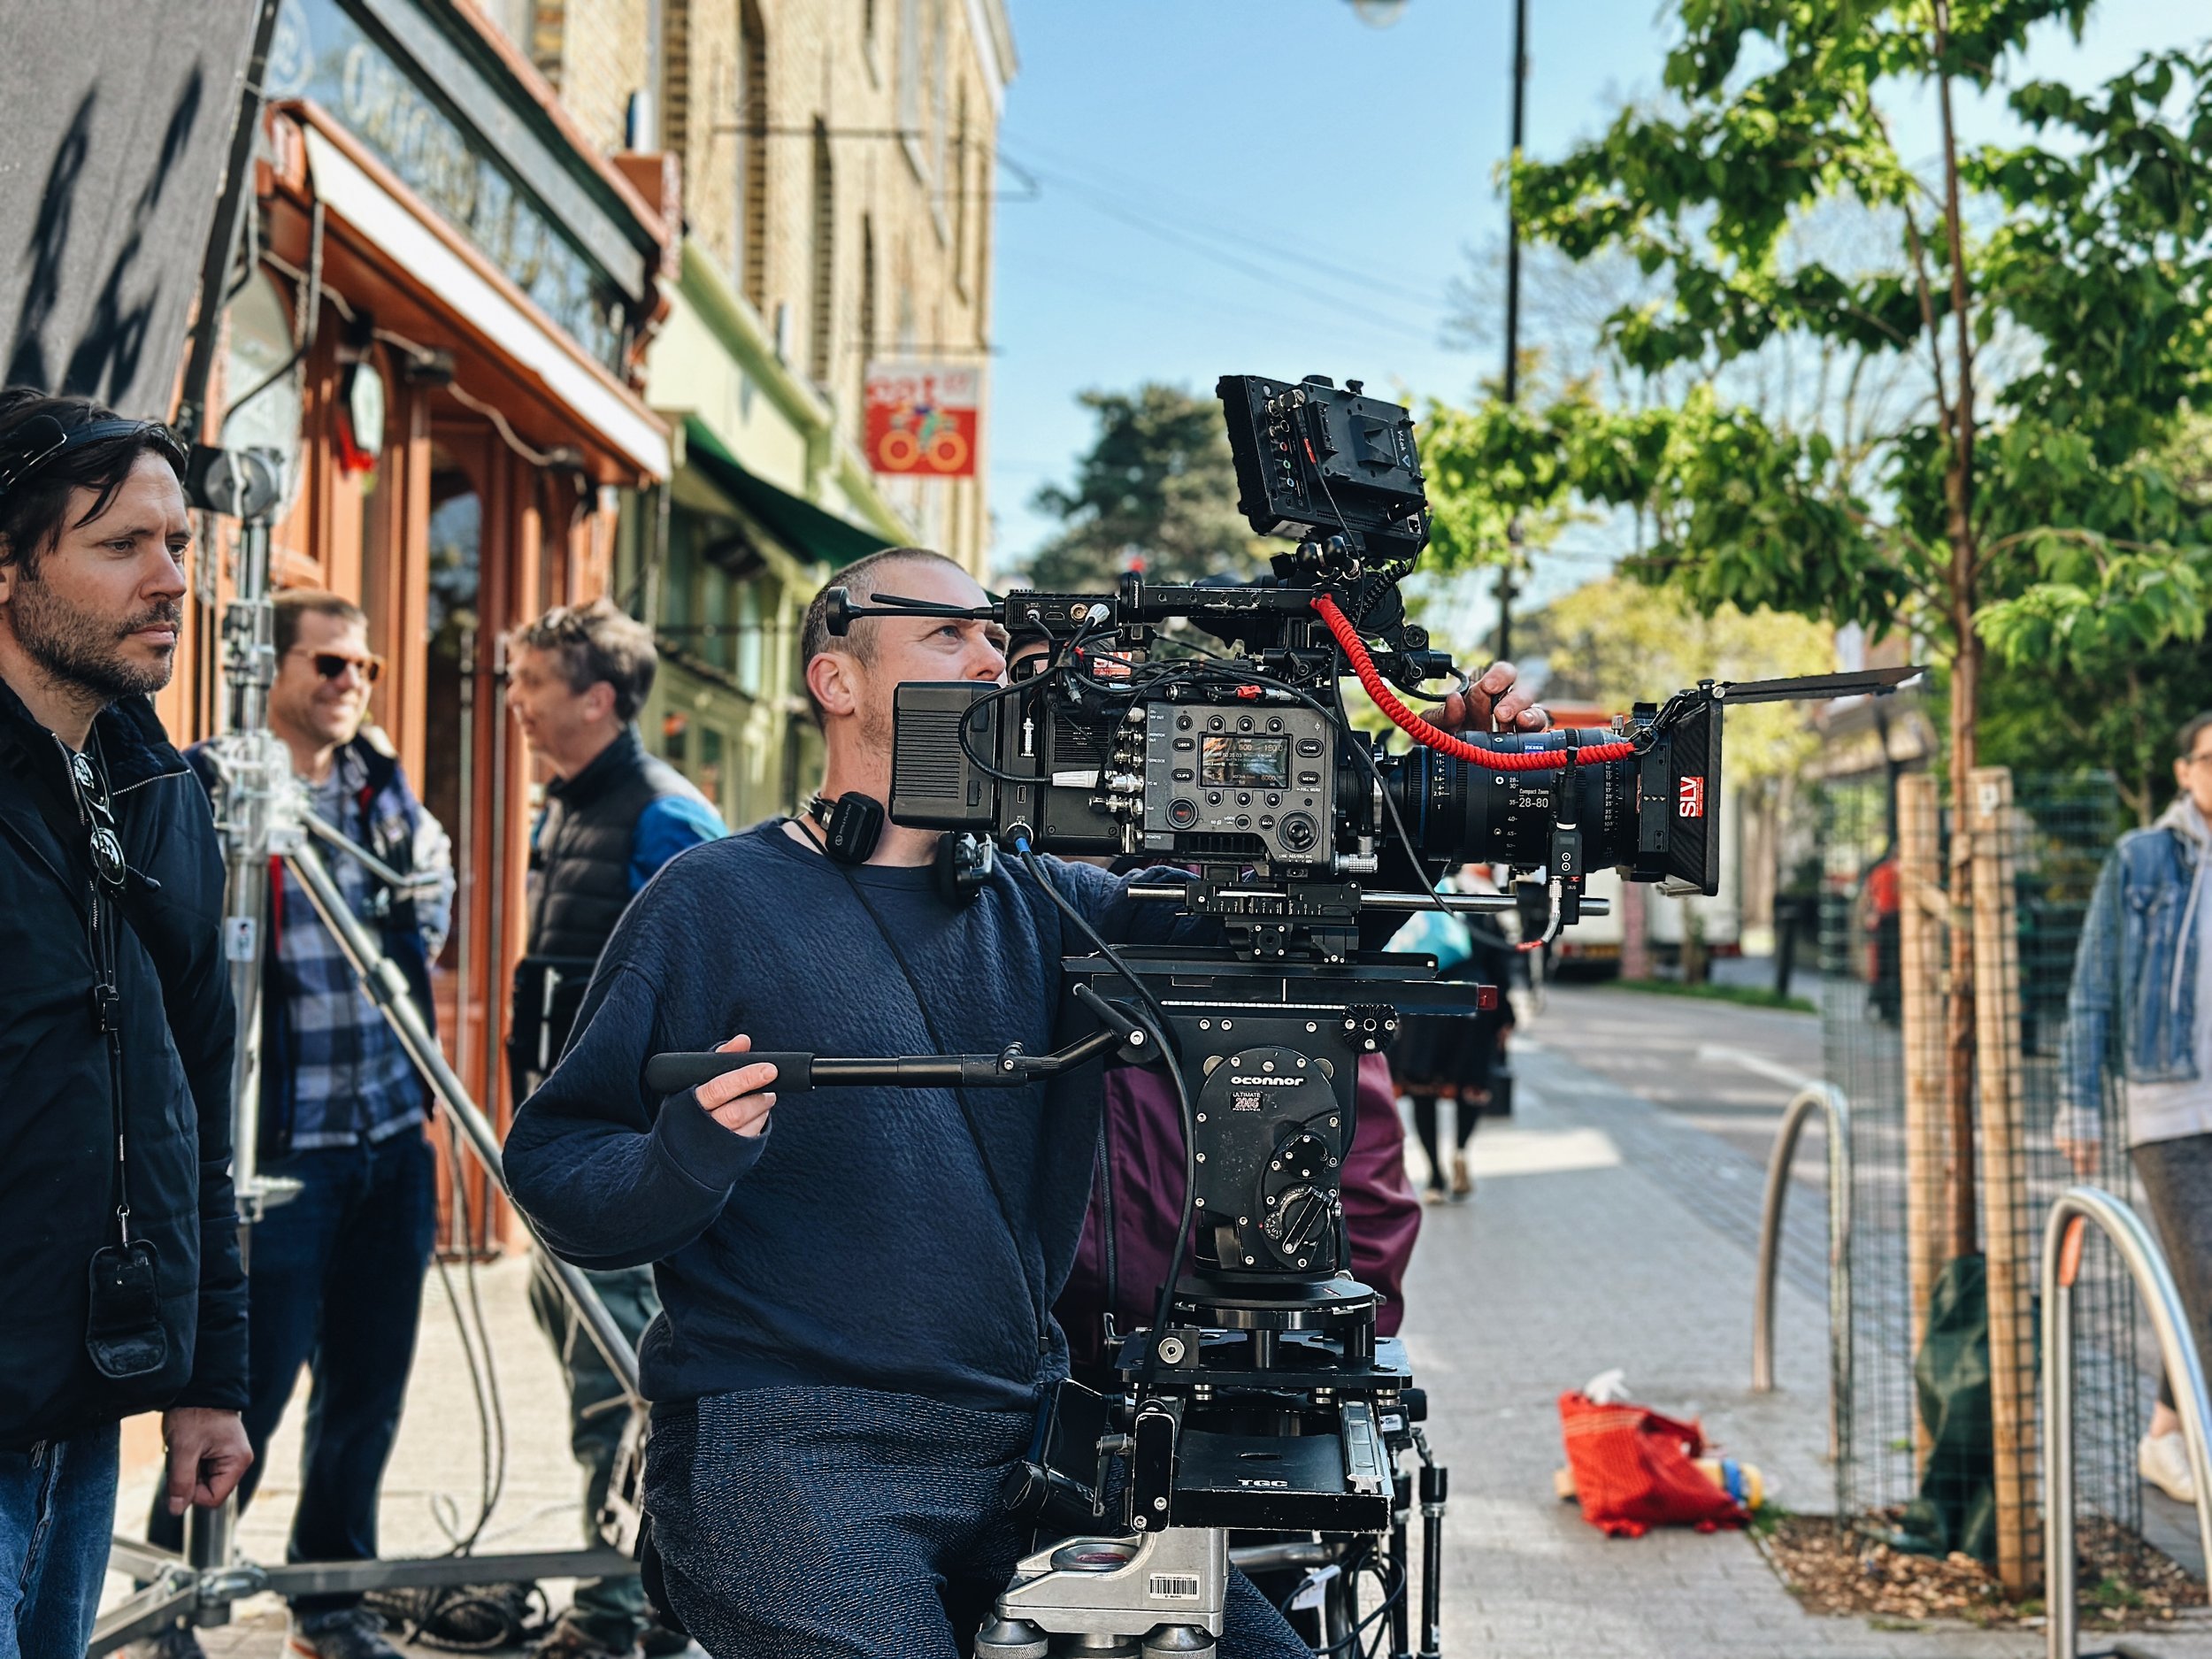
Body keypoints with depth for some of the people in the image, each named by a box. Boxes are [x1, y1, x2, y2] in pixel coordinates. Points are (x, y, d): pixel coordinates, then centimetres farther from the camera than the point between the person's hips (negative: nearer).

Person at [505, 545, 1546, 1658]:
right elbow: (553, 1176, 0)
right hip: (784, 1452, -5)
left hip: (1024, 1443, 5)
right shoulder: (713, 903, 1)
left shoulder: (1049, 908, 14)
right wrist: (682, 1159, -21)